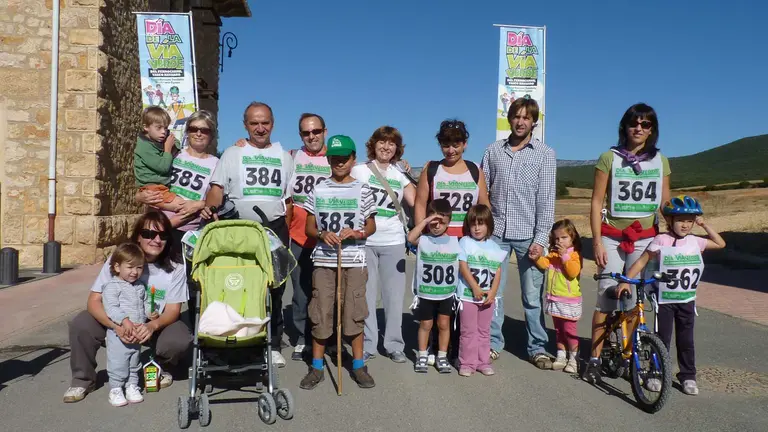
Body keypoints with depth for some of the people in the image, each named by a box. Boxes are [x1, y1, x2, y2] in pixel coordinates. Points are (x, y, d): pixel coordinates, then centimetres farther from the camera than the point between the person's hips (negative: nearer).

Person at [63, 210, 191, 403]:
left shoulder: (174, 268, -16)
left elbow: (173, 310, -14)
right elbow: (94, 301, -19)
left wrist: (152, 326, -36)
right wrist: (117, 326, -37)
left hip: (155, 324, -1)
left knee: (180, 340, -30)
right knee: (80, 324, -24)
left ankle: (161, 369, 8)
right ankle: (83, 380, 1)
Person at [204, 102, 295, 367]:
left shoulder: (283, 157, 13)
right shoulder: (233, 154, 7)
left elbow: (289, 198, 14)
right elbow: (217, 190, -1)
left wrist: (284, 232, 7)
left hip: (275, 229, 2)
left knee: (274, 290, 6)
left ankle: (273, 345, 16)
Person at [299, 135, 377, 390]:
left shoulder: (362, 190, 3)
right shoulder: (318, 190, 5)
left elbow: (371, 226, 8)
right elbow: (309, 228, 8)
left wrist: (356, 233, -13)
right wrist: (322, 235, -13)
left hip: (354, 260, -1)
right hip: (323, 260, 1)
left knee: (354, 312, 3)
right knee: (320, 312, 4)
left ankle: (358, 365, 17)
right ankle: (316, 367, 16)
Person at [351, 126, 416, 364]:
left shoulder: (400, 176, 14)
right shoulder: (359, 171, 5)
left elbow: (417, 204, 4)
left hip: (393, 242, 3)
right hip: (364, 241, -2)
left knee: (394, 295, 5)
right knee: (365, 294, 2)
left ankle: (394, 345, 15)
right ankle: (367, 345, 13)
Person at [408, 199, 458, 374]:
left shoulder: (455, 241, 1)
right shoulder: (423, 240, -6)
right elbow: (410, 237, -27)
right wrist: (426, 220, -24)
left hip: (447, 293, 1)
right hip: (425, 293, -1)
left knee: (444, 324, 8)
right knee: (425, 324, 10)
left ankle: (442, 356, 22)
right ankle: (422, 356, 24)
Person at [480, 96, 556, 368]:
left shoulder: (545, 154, 2)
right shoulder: (493, 151, 8)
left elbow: (546, 199, -3)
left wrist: (540, 239, -9)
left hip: (528, 234, -2)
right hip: (495, 232, 2)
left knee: (533, 296, 4)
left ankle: (537, 347, 18)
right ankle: (493, 343, 20)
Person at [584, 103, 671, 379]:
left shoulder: (660, 161, 9)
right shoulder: (609, 158, 1)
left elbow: (665, 204, 13)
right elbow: (596, 202, -2)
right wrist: (597, 242, -9)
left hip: (645, 238, 2)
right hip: (612, 237, -2)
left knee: (634, 299, 0)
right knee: (606, 296, -6)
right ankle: (595, 358, 4)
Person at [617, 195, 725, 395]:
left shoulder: (695, 242, 4)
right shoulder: (661, 240, -10)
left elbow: (720, 243, 18)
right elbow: (641, 261, -10)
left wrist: (704, 225, 6)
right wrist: (626, 281, -19)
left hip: (687, 300, 4)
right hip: (664, 299, -3)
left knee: (685, 340, 10)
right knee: (662, 338, 2)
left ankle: (688, 376, 22)